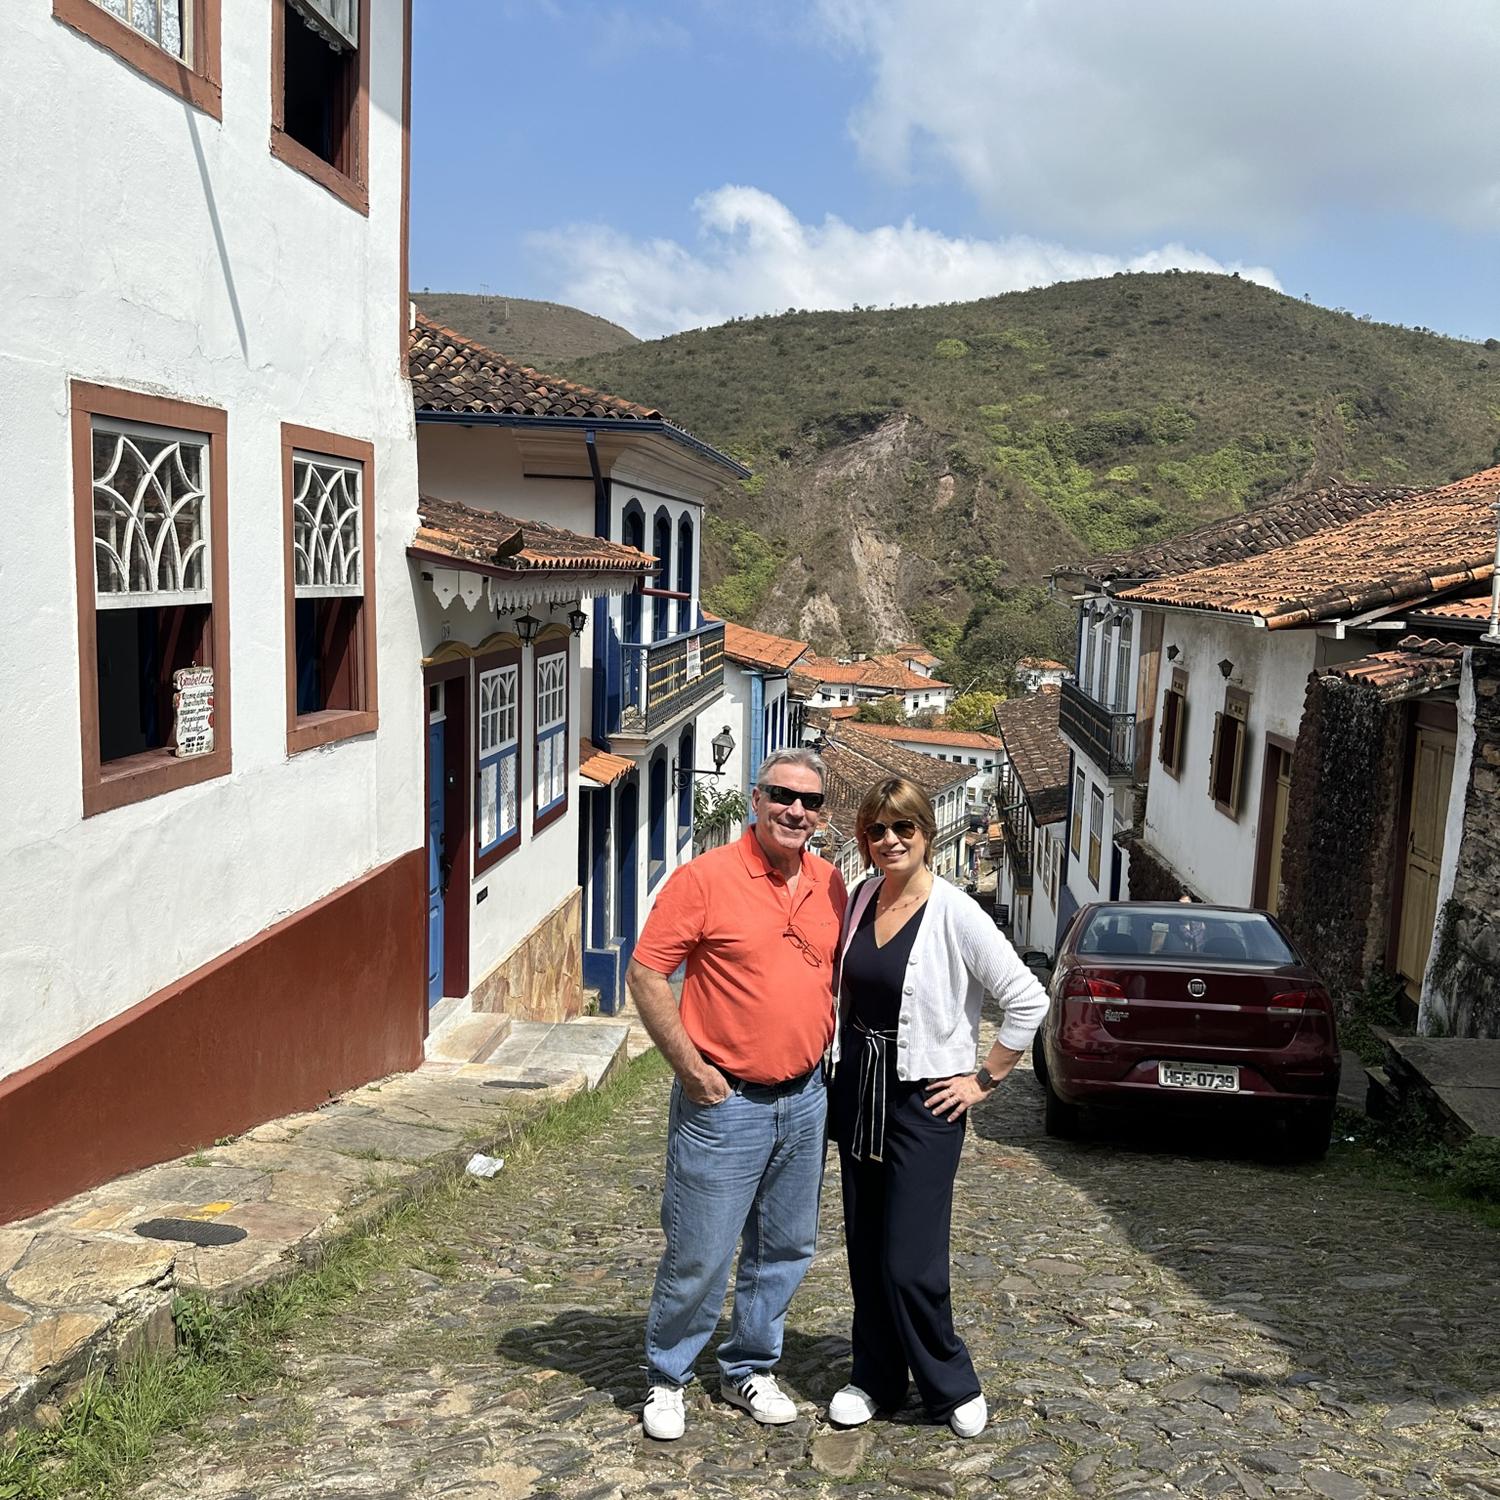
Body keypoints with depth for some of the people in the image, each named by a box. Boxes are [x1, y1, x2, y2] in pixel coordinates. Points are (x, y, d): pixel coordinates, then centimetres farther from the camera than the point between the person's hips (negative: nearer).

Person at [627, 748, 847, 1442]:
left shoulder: (830, 884, 5)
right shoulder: (706, 877, -12)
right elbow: (645, 974, -12)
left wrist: (829, 1046, 11)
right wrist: (691, 1068, -13)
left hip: (804, 1100, 6)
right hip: (723, 1100, -5)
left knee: (784, 1250, 16)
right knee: (698, 1255, 3)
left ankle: (749, 1368, 36)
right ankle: (666, 1378, 25)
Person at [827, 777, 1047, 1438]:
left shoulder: (955, 914, -16)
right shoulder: (859, 900, 2)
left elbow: (1028, 1000, -14)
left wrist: (985, 1079, -10)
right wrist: (842, 1063, 10)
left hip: (924, 1102, -5)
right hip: (856, 1091, 6)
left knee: (910, 1262, -3)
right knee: (865, 1252, 14)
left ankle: (953, 1388, 20)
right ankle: (876, 1378, 32)